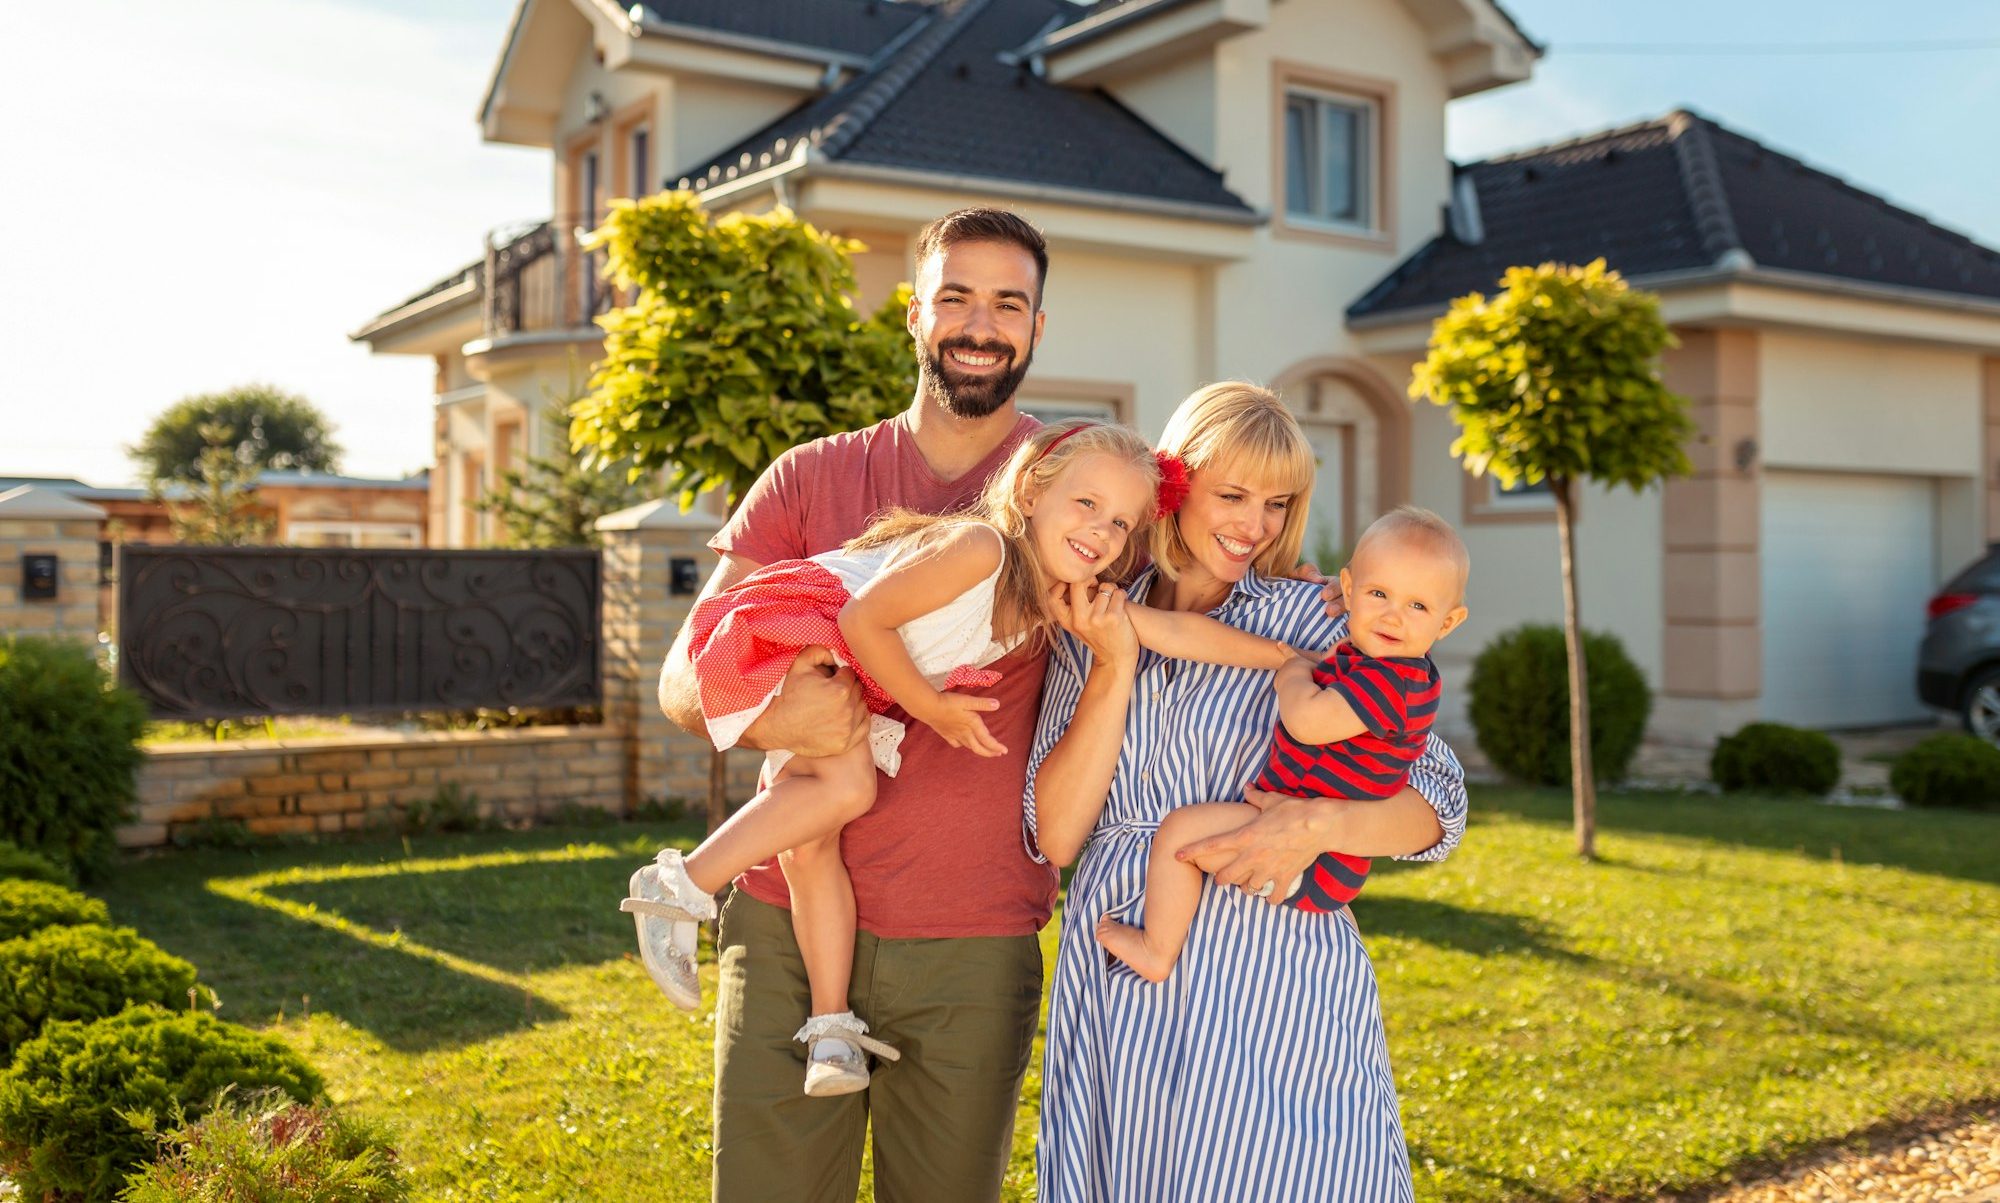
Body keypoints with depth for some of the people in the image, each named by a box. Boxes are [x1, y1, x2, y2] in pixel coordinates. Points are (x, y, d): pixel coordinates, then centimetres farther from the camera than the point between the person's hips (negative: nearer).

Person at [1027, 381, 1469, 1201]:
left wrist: (1319, 826, -18)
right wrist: (1115, 668, -9)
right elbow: (1053, 835, -2)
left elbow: (1439, 806, 0)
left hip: (1274, 980, -2)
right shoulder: (1088, 632, 7)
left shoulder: (1311, 622, 0)